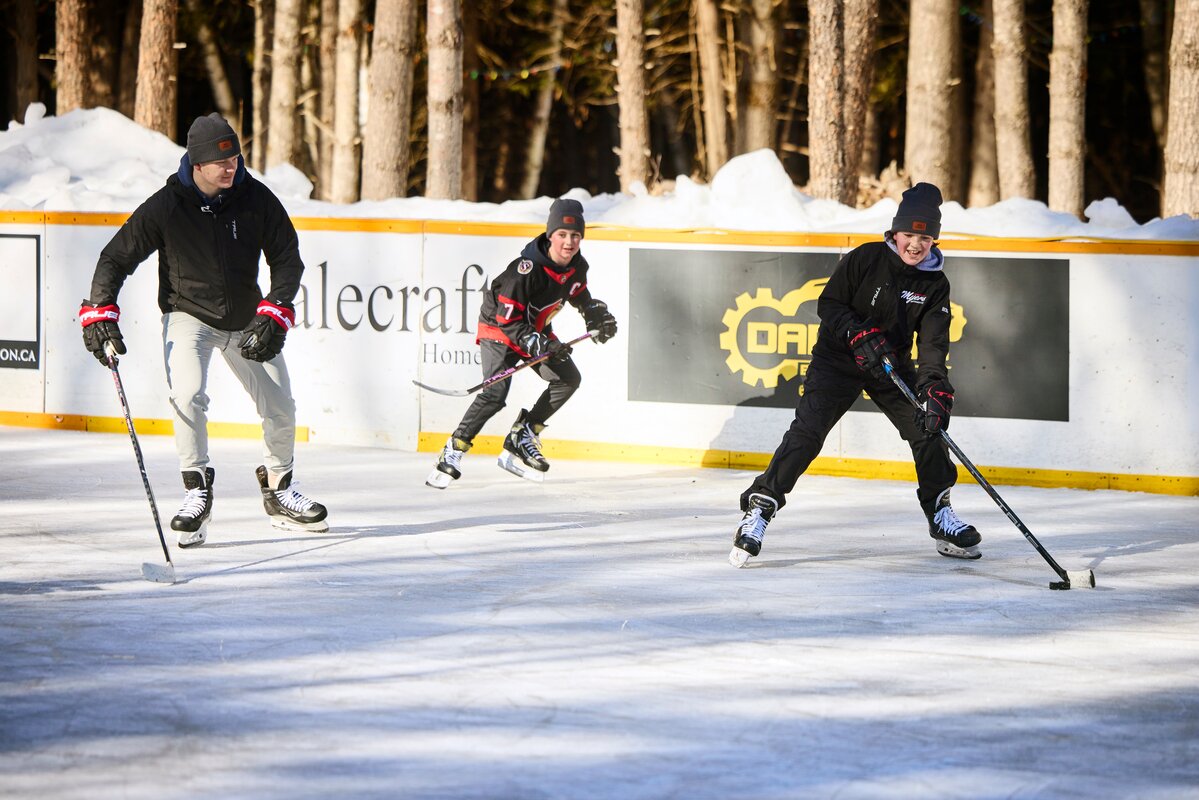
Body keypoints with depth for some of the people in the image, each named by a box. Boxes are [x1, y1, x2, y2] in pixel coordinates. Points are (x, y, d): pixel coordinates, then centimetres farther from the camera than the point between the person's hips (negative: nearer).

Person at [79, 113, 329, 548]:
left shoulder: (256, 199, -12)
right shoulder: (166, 206, -19)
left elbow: (287, 259, -4)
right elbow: (116, 257, -11)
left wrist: (274, 315, -15)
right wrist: (99, 312, -21)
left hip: (246, 320, 3)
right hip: (188, 315, -3)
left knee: (281, 409, 5)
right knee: (187, 394, -27)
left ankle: (278, 489, 29)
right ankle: (196, 491, -12)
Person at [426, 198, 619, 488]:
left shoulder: (577, 265, -8)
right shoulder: (527, 269, -32)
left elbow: (580, 296, 16)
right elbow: (508, 320, -29)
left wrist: (598, 316, 0)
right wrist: (541, 346, -37)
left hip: (537, 330, 8)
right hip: (500, 330, -8)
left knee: (568, 378, -3)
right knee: (495, 394, -23)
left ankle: (523, 437, 6)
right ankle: (453, 452, -16)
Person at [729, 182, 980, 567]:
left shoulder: (935, 285, -7)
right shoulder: (866, 258, -15)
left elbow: (933, 343, -14)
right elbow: (828, 304, -11)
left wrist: (936, 391, -29)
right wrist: (859, 336, -27)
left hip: (893, 365, 4)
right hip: (838, 358, -4)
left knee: (929, 427, -7)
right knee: (807, 431, -18)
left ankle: (940, 514, 11)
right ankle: (759, 508, -15)